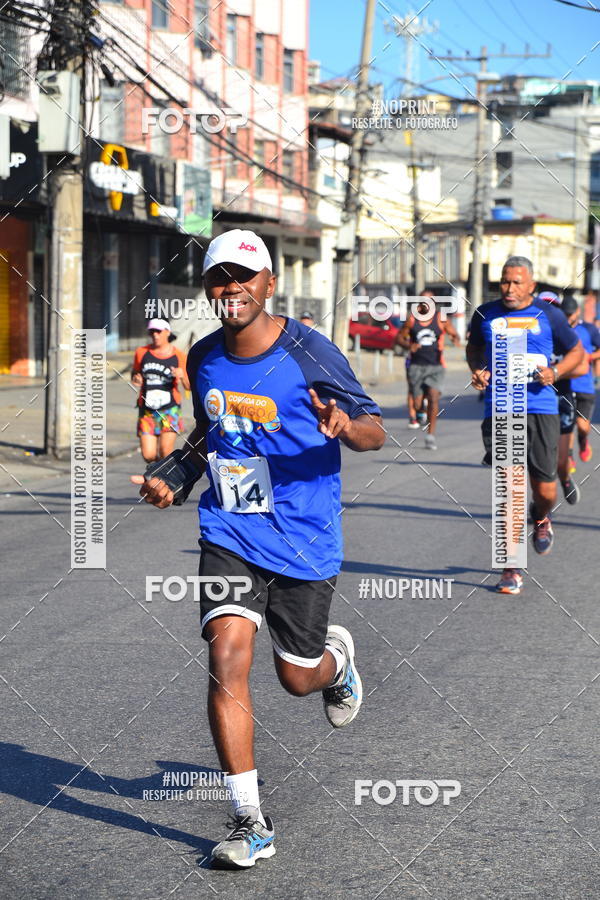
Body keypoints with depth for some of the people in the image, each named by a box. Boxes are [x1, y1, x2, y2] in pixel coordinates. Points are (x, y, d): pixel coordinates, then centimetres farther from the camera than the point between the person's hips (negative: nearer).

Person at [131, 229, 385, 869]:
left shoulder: (310, 354, -11)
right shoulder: (203, 359, 4)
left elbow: (375, 431, -9)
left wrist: (345, 426, -31)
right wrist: (174, 478, 6)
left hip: (305, 542, -3)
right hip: (229, 533, 3)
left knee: (297, 677, 9)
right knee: (227, 659, -16)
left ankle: (337, 659, 50)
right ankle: (250, 822, -9)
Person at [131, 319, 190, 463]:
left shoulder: (178, 355, 0)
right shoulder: (142, 352, 3)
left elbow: (188, 386, 4)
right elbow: (134, 372, 18)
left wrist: (182, 377, -18)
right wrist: (135, 379, -5)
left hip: (169, 409, -1)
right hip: (147, 411, 1)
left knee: (165, 453, -11)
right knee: (148, 455, -4)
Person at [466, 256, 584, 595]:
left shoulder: (549, 315, 2)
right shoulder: (486, 315, 6)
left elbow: (576, 351, 14)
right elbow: (474, 347, 25)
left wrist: (555, 372, -5)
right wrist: (478, 371, 4)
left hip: (541, 410, 0)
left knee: (545, 489, 3)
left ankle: (541, 518, 43)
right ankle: (511, 569, 1)